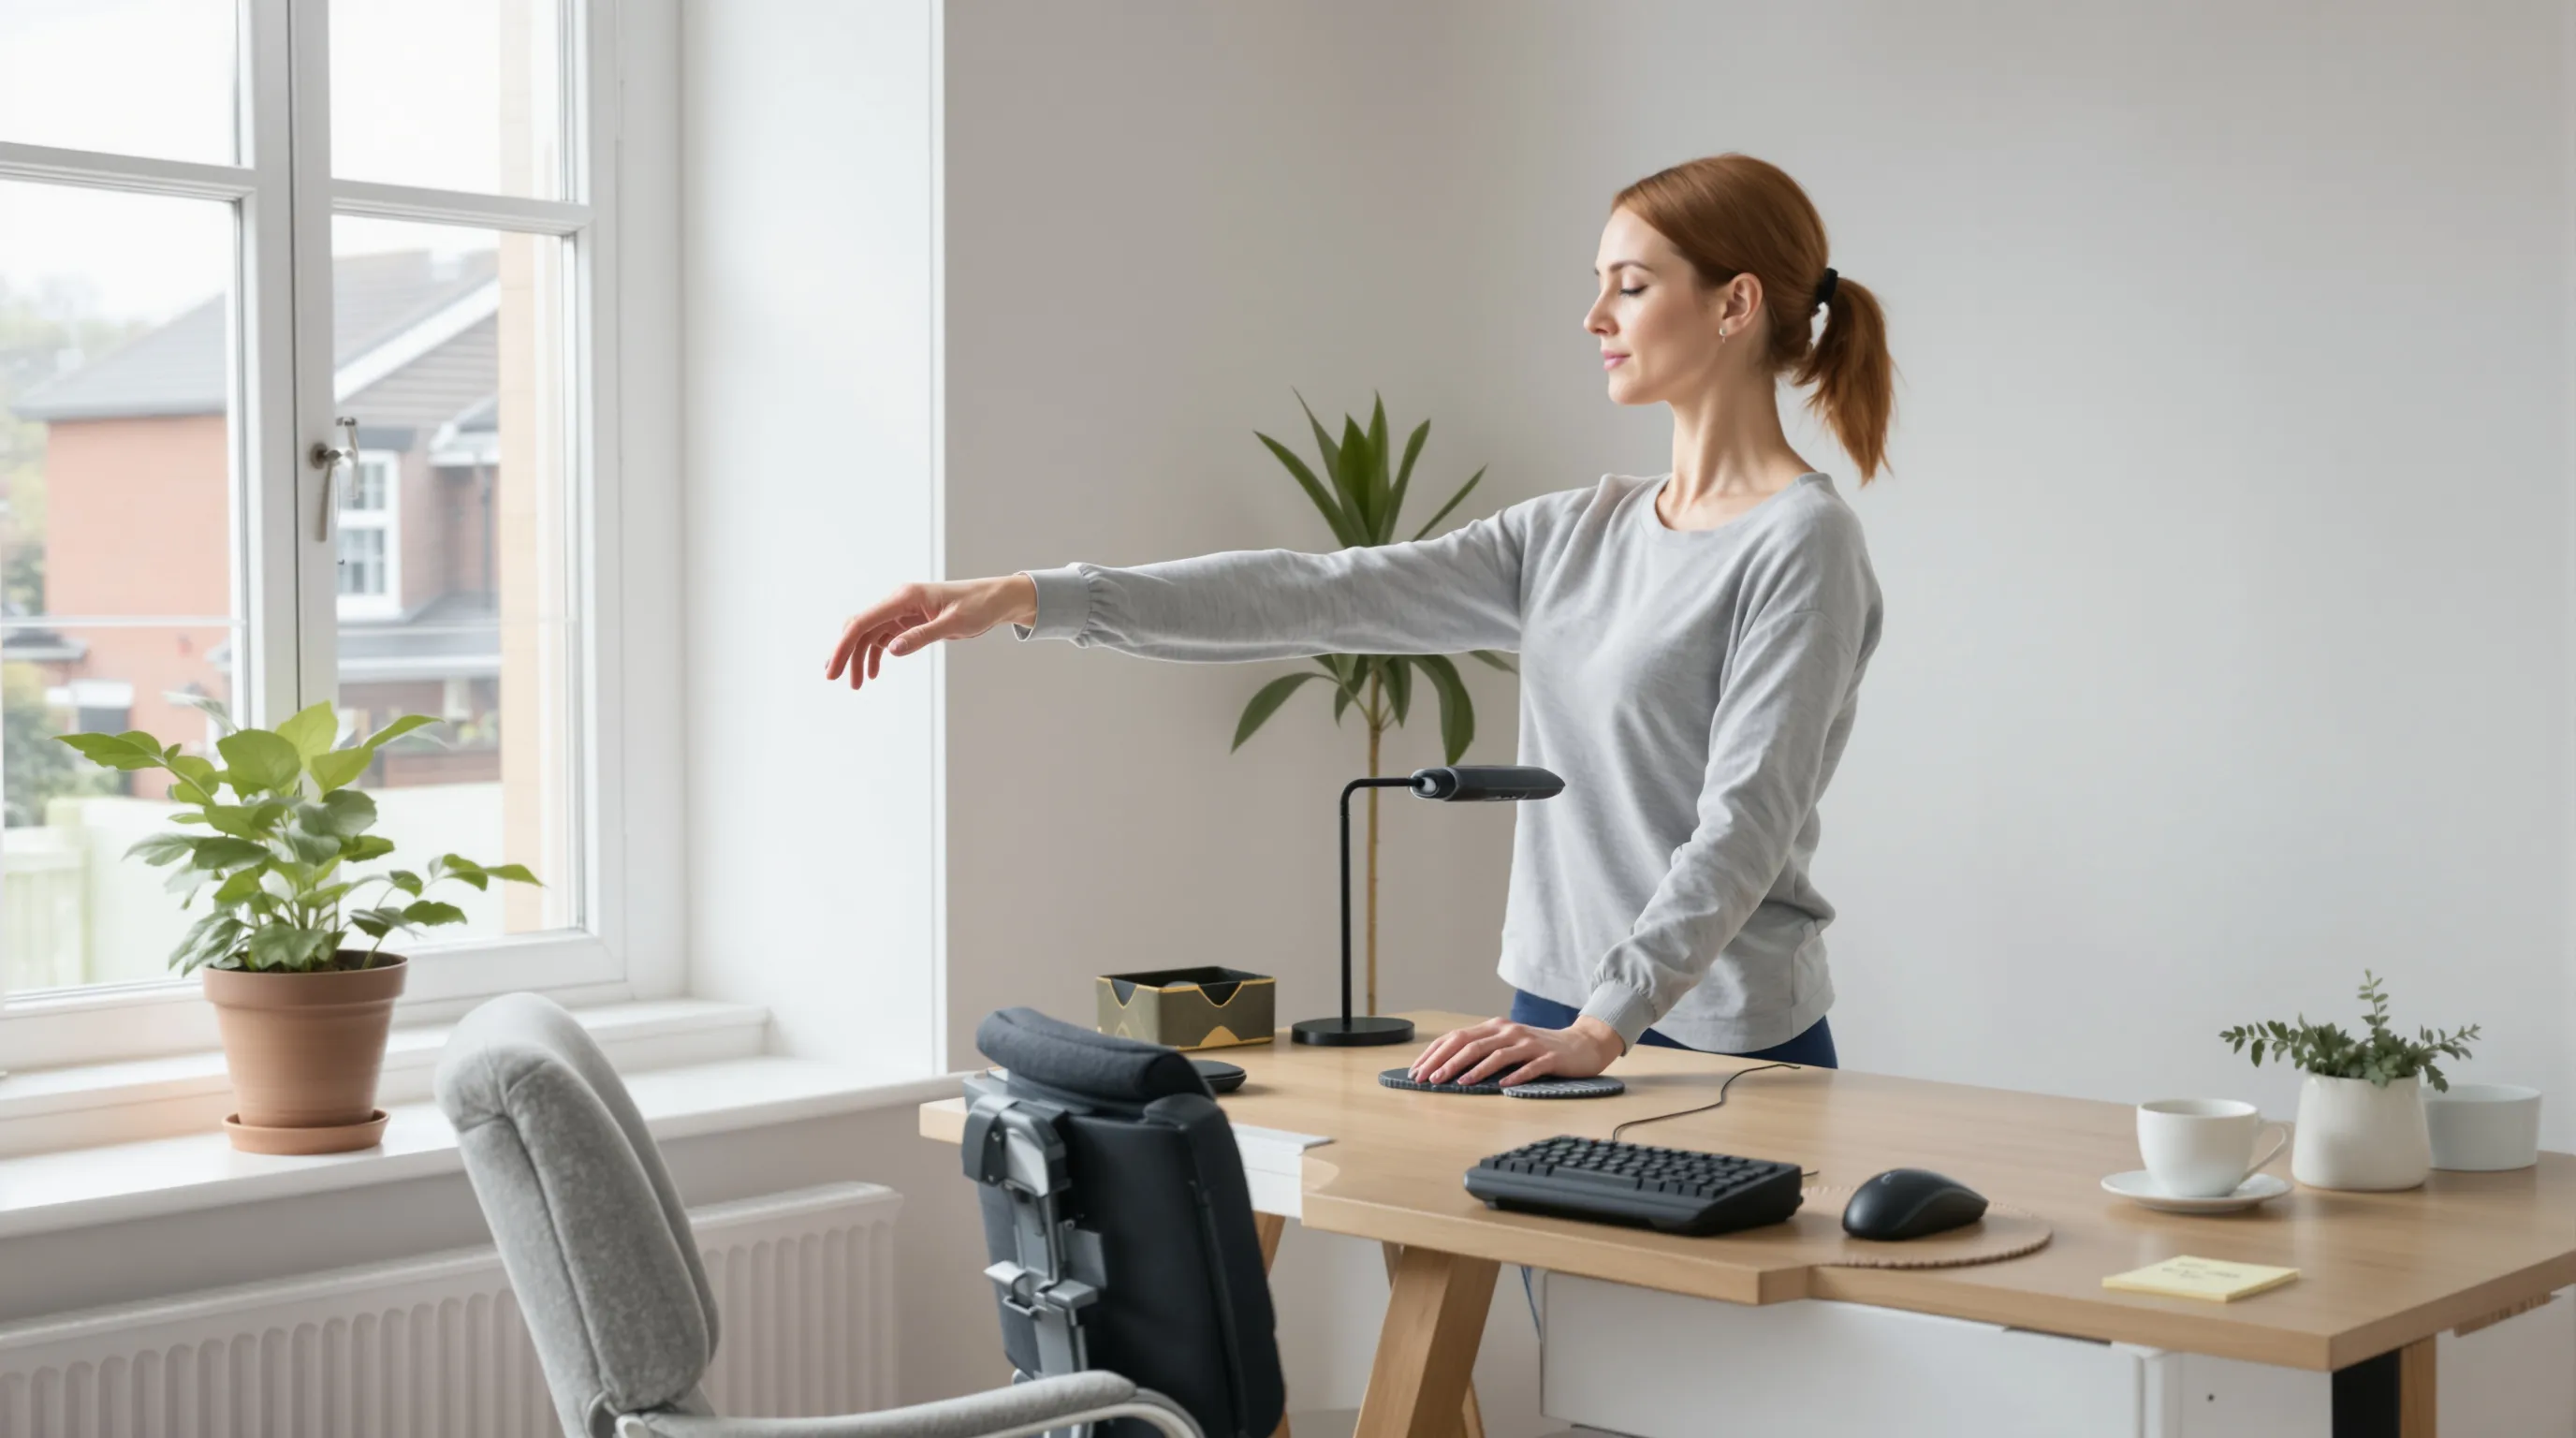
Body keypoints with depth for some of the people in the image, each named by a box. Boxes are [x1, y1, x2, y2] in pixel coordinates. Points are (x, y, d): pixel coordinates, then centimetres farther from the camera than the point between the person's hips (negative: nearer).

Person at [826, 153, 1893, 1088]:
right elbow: (1316, 595, 3)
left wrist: (1599, 1029, -27)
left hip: (1725, 1051, -6)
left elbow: (1744, 825, -17)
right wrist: (1030, 600, -3)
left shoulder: (1803, 543, -10)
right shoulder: (1576, 534, 10)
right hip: (1556, 1025, 6)